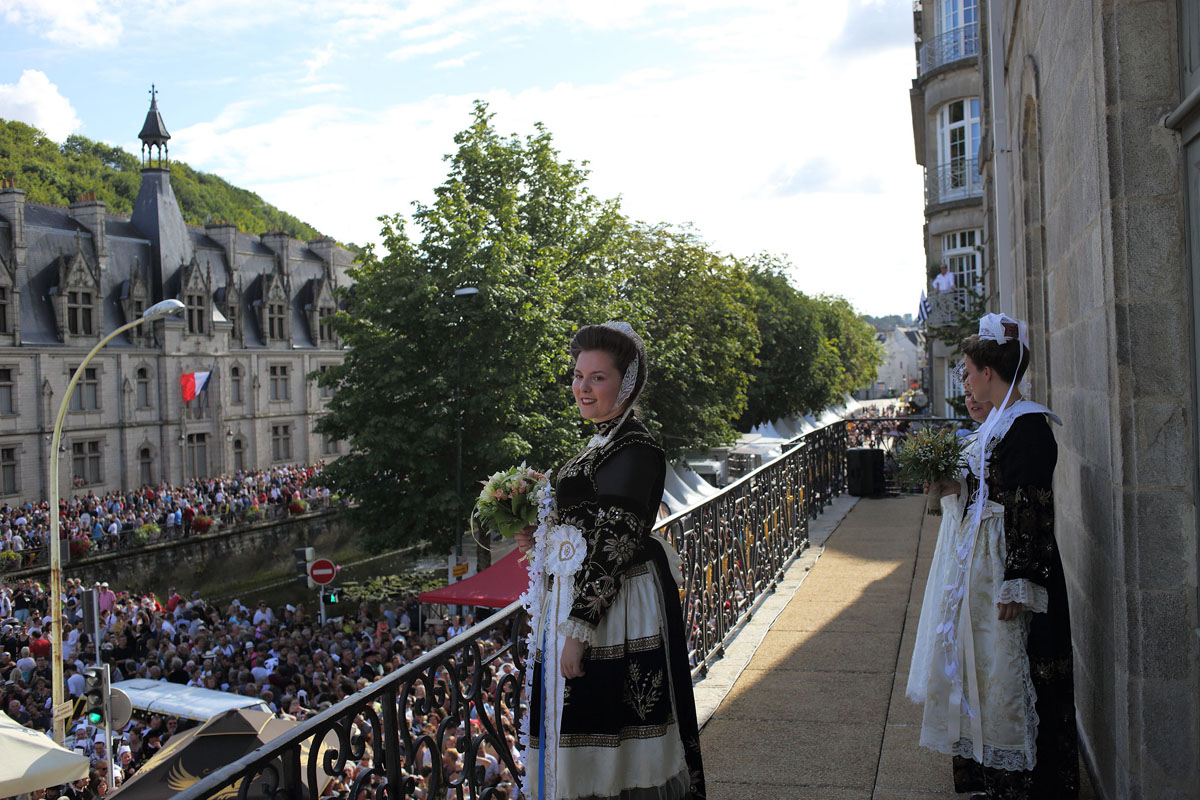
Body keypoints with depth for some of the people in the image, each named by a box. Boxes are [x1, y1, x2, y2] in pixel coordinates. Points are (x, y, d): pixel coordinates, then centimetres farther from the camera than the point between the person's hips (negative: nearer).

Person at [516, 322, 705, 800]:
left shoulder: (633, 450, -18)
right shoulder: (605, 442, 13)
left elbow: (613, 544, -21)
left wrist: (578, 630, -21)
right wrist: (542, 537, 6)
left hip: (615, 615, -10)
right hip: (585, 598, 10)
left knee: (599, 742, -1)